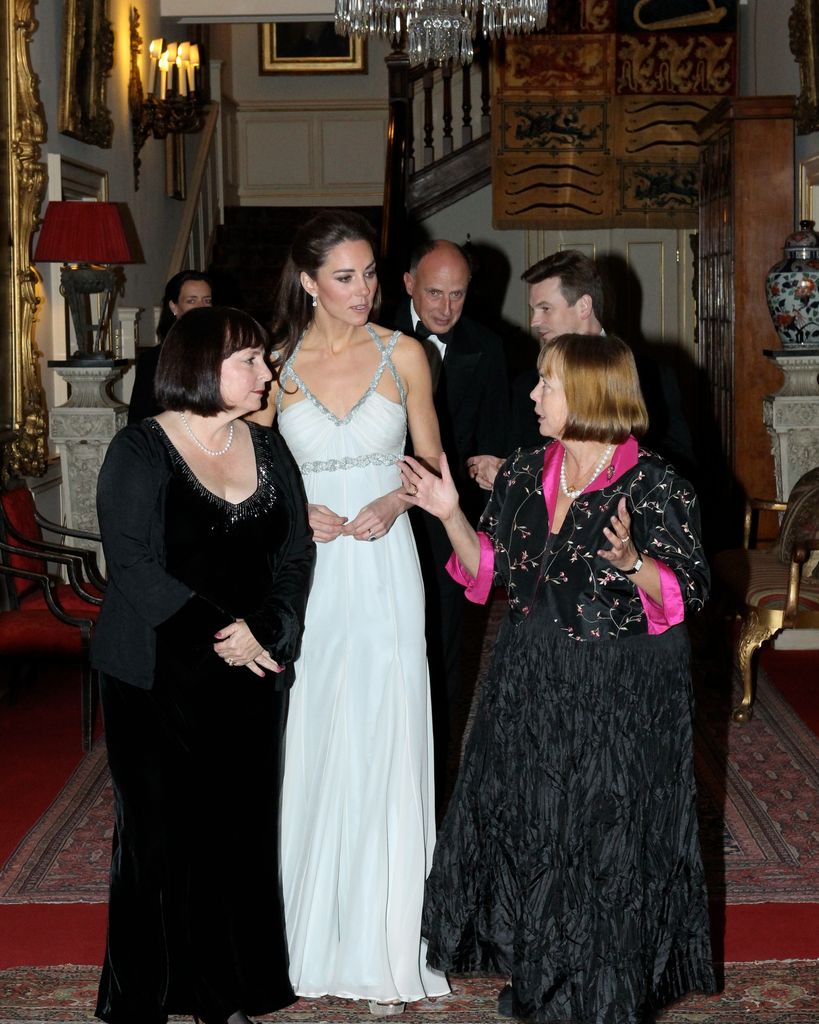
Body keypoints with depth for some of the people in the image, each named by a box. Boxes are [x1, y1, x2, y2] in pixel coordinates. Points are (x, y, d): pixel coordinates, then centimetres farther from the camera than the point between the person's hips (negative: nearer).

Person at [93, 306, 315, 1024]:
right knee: (163, 835, 3)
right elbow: (135, 567, -16)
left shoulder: (268, 449, 10)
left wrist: (267, 633, -10)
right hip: (160, 681, -4)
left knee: (244, 831, 7)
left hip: (253, 674, 5)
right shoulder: (142, 451, -7)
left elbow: (295, 552, 6)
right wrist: (222, 630, -18)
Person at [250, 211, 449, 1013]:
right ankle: (311, 935, 18)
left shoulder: (403, 355, 2)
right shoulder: (277, 362, 2)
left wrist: (395, 502, -10)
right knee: (307, 752, 4)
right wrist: (297, 513, -9)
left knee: (382, 749, -1)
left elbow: (430, 460, 9)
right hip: (306, 573, 1)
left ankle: (382, 946, 9)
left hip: (383, 568, -1)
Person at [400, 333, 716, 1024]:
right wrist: (453, 515, -4)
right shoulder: (524, 473, 4)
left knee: (605, 835, 3)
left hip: (620, 694, -6)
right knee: (523, 826, 13)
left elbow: (686, 593, -15)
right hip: (529, 682, 6)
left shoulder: (654, 486, -14)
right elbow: (491, 569, 9)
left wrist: (629, 560, -31)